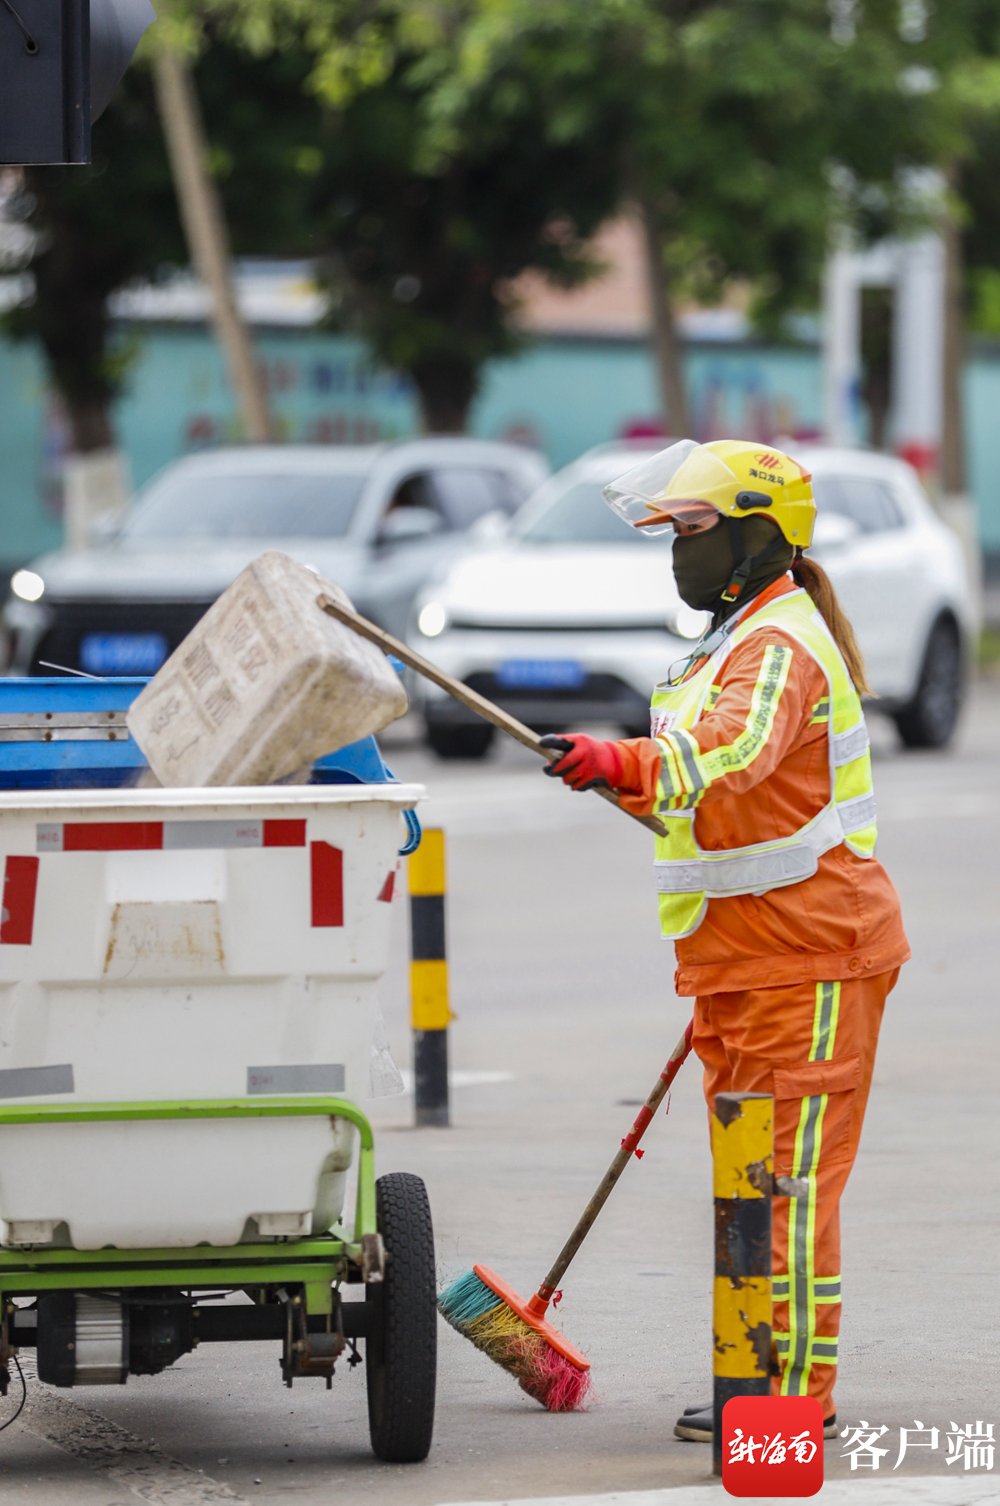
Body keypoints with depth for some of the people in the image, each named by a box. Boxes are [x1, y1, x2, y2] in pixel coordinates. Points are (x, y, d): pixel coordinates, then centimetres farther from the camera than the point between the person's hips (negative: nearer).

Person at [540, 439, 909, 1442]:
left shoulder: (780, 645, -17)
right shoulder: (740, 638, 18)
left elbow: (737, 748, -39)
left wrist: (626, 767, -54)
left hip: (808, 958, -11)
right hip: (743, 961, 11)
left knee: (791, 1175, -9)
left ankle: (798, 1388, -6)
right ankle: (760, 1378, 21)